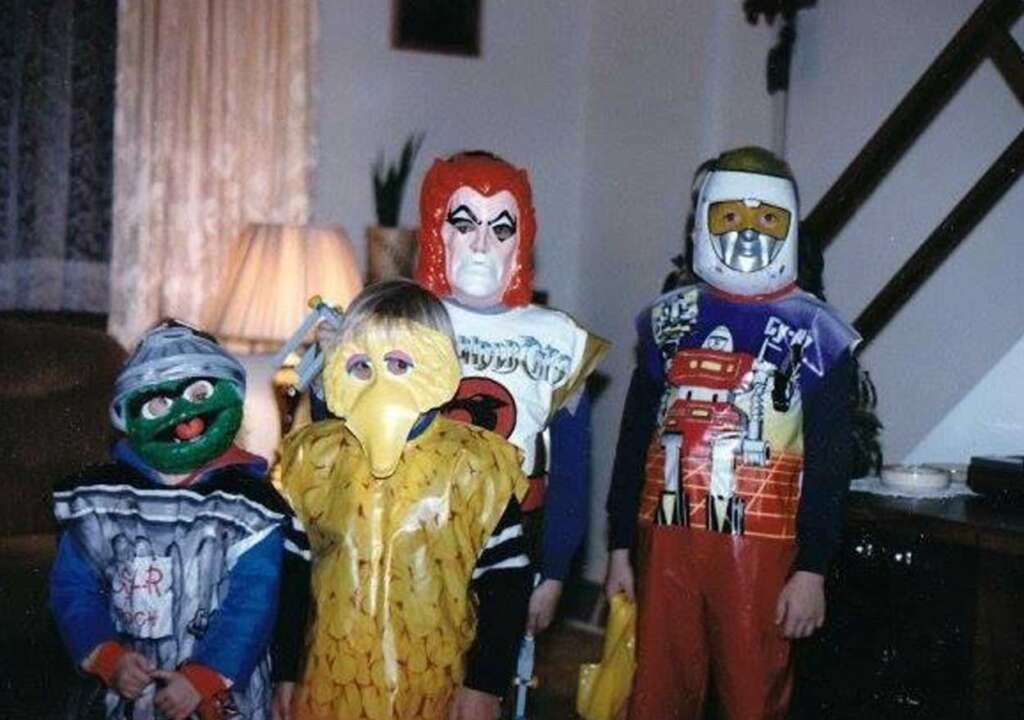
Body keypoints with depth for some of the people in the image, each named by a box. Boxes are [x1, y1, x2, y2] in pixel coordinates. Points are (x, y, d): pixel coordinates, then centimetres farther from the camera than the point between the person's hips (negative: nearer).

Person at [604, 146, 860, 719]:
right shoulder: (670, 320, 9)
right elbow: (635, 442, 11)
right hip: (666, 539, 3)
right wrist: (621, 548, 8)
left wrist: (812, 570, -7)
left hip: (761, 547, -3)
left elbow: (828, 465, -1)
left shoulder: (815, 334, 0)